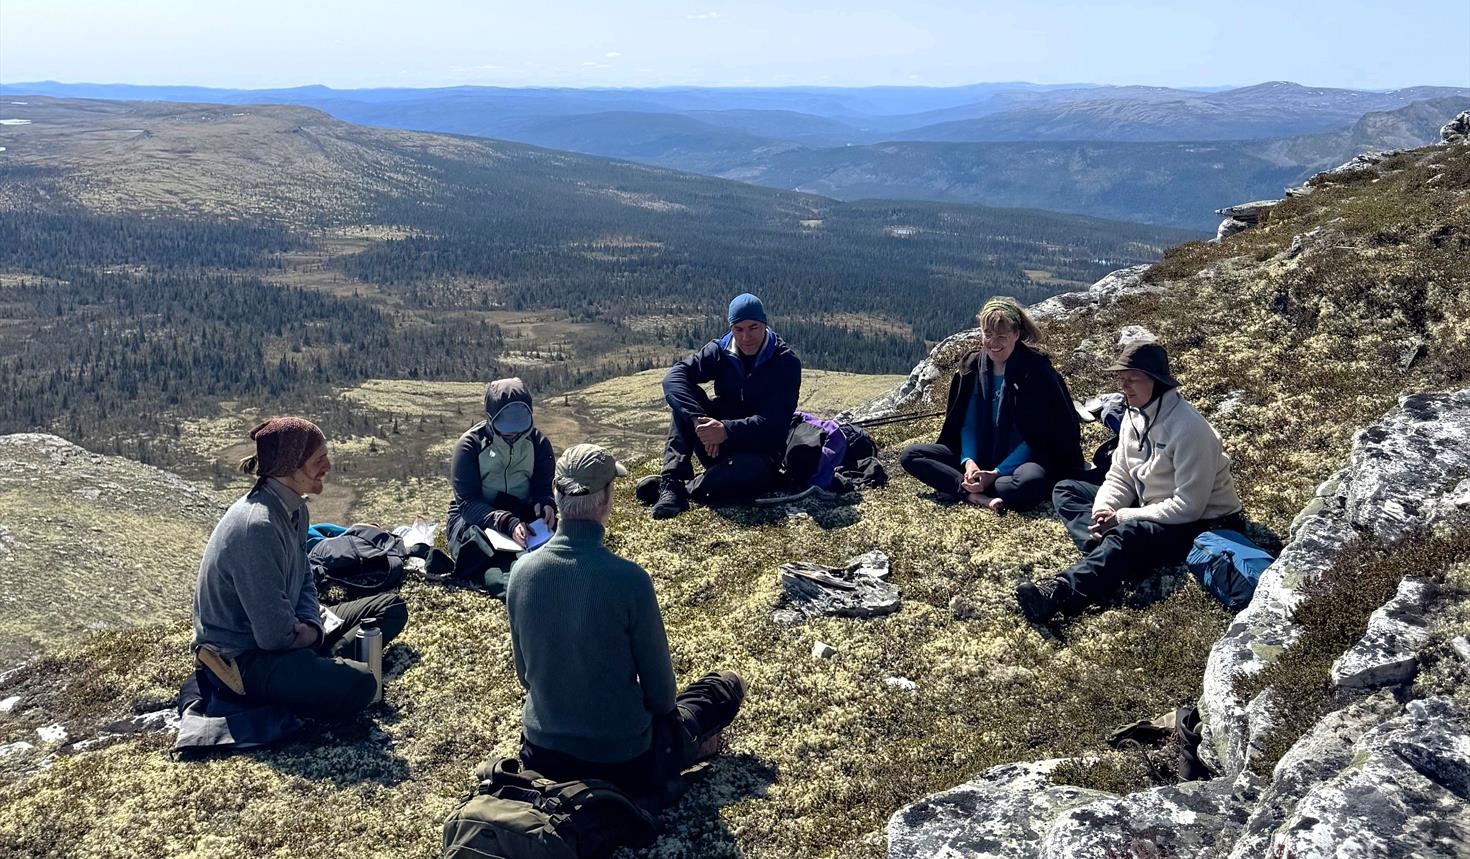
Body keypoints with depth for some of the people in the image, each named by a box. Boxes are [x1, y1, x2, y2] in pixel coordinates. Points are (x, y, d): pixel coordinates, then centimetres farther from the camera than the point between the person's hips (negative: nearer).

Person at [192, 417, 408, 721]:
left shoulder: (295, 510, 1)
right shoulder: (258, 527, -29)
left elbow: (304, 581, 13)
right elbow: (275, 636, -27)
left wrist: (311, 625, -7)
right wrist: (313, 634, -7)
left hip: (284, 630, 10)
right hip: (242, 655, -10)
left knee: (392, 607, 11)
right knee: (357, 685, -34)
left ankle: (327, 661, -4)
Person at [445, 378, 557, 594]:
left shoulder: (538, 443, 1)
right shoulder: (470, 445, -10)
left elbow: (544, 488, -1)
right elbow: (468, 503, -16)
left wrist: (546, 505, -28)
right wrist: (508, 524, -34)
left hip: (521, 518, 3)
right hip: (473, 518, -3)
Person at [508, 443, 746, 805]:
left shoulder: (522, 571, -10)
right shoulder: (629, 579, -26)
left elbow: (525, 671, 4)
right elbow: (658, 683, -13)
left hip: (541, 757, 5)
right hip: (623, 764, -5)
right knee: (729, 683, 18)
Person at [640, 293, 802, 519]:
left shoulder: (786, 363, -9)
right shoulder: (720, 351, 1)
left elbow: (774, 423, -19)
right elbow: (674, 376, -15)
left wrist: (727, 430, -35)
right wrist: (699, 422, -32)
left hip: (760, 453, -4)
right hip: (719, 450, 4)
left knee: (753, 472, -40)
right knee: (687, 397, -19)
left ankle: (672, 488, -26)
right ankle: (672, 481, -31)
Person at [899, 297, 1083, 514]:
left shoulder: (1036, 369, -12)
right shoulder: (972, 365, 3)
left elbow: (1036, 434, -14)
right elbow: (966, 422, 4)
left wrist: (997, 473, -23)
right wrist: (969, 462, -16)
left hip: (1019, 461, -5)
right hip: (979, 456, 5)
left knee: (1031, 482, -42)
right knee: (909, 455, -12)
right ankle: (980, 497, -29)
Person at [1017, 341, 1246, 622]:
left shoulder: (1189, 429, -24)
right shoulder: (1134, 415, 0)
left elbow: (1188, 506, -26)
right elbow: (1119, 477, 5)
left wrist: (1121, 517, -24)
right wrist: (1103, 511, -16)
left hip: (1202, 523, -9)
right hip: (1149, 509, 9)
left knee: (1128, 533, -39)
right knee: (1066, 490, 1)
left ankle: (1058, 593, -54)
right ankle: (1110, 553, -24)